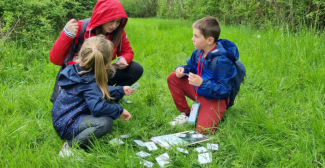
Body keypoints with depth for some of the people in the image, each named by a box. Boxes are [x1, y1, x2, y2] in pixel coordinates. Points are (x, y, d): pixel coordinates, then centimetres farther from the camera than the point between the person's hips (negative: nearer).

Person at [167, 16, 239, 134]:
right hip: (198, 91, 8)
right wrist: (182, 69, -12)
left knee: (203, 130, -25)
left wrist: (202, 83, -37)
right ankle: (185, 114, 5)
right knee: (173, 78, -5)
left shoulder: (222, 60, -27)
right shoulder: (198, 52, -4)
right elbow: (190, 67, 12)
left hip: (215, 98, -7)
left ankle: (216, 114, 10)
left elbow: (223, 89, -26)